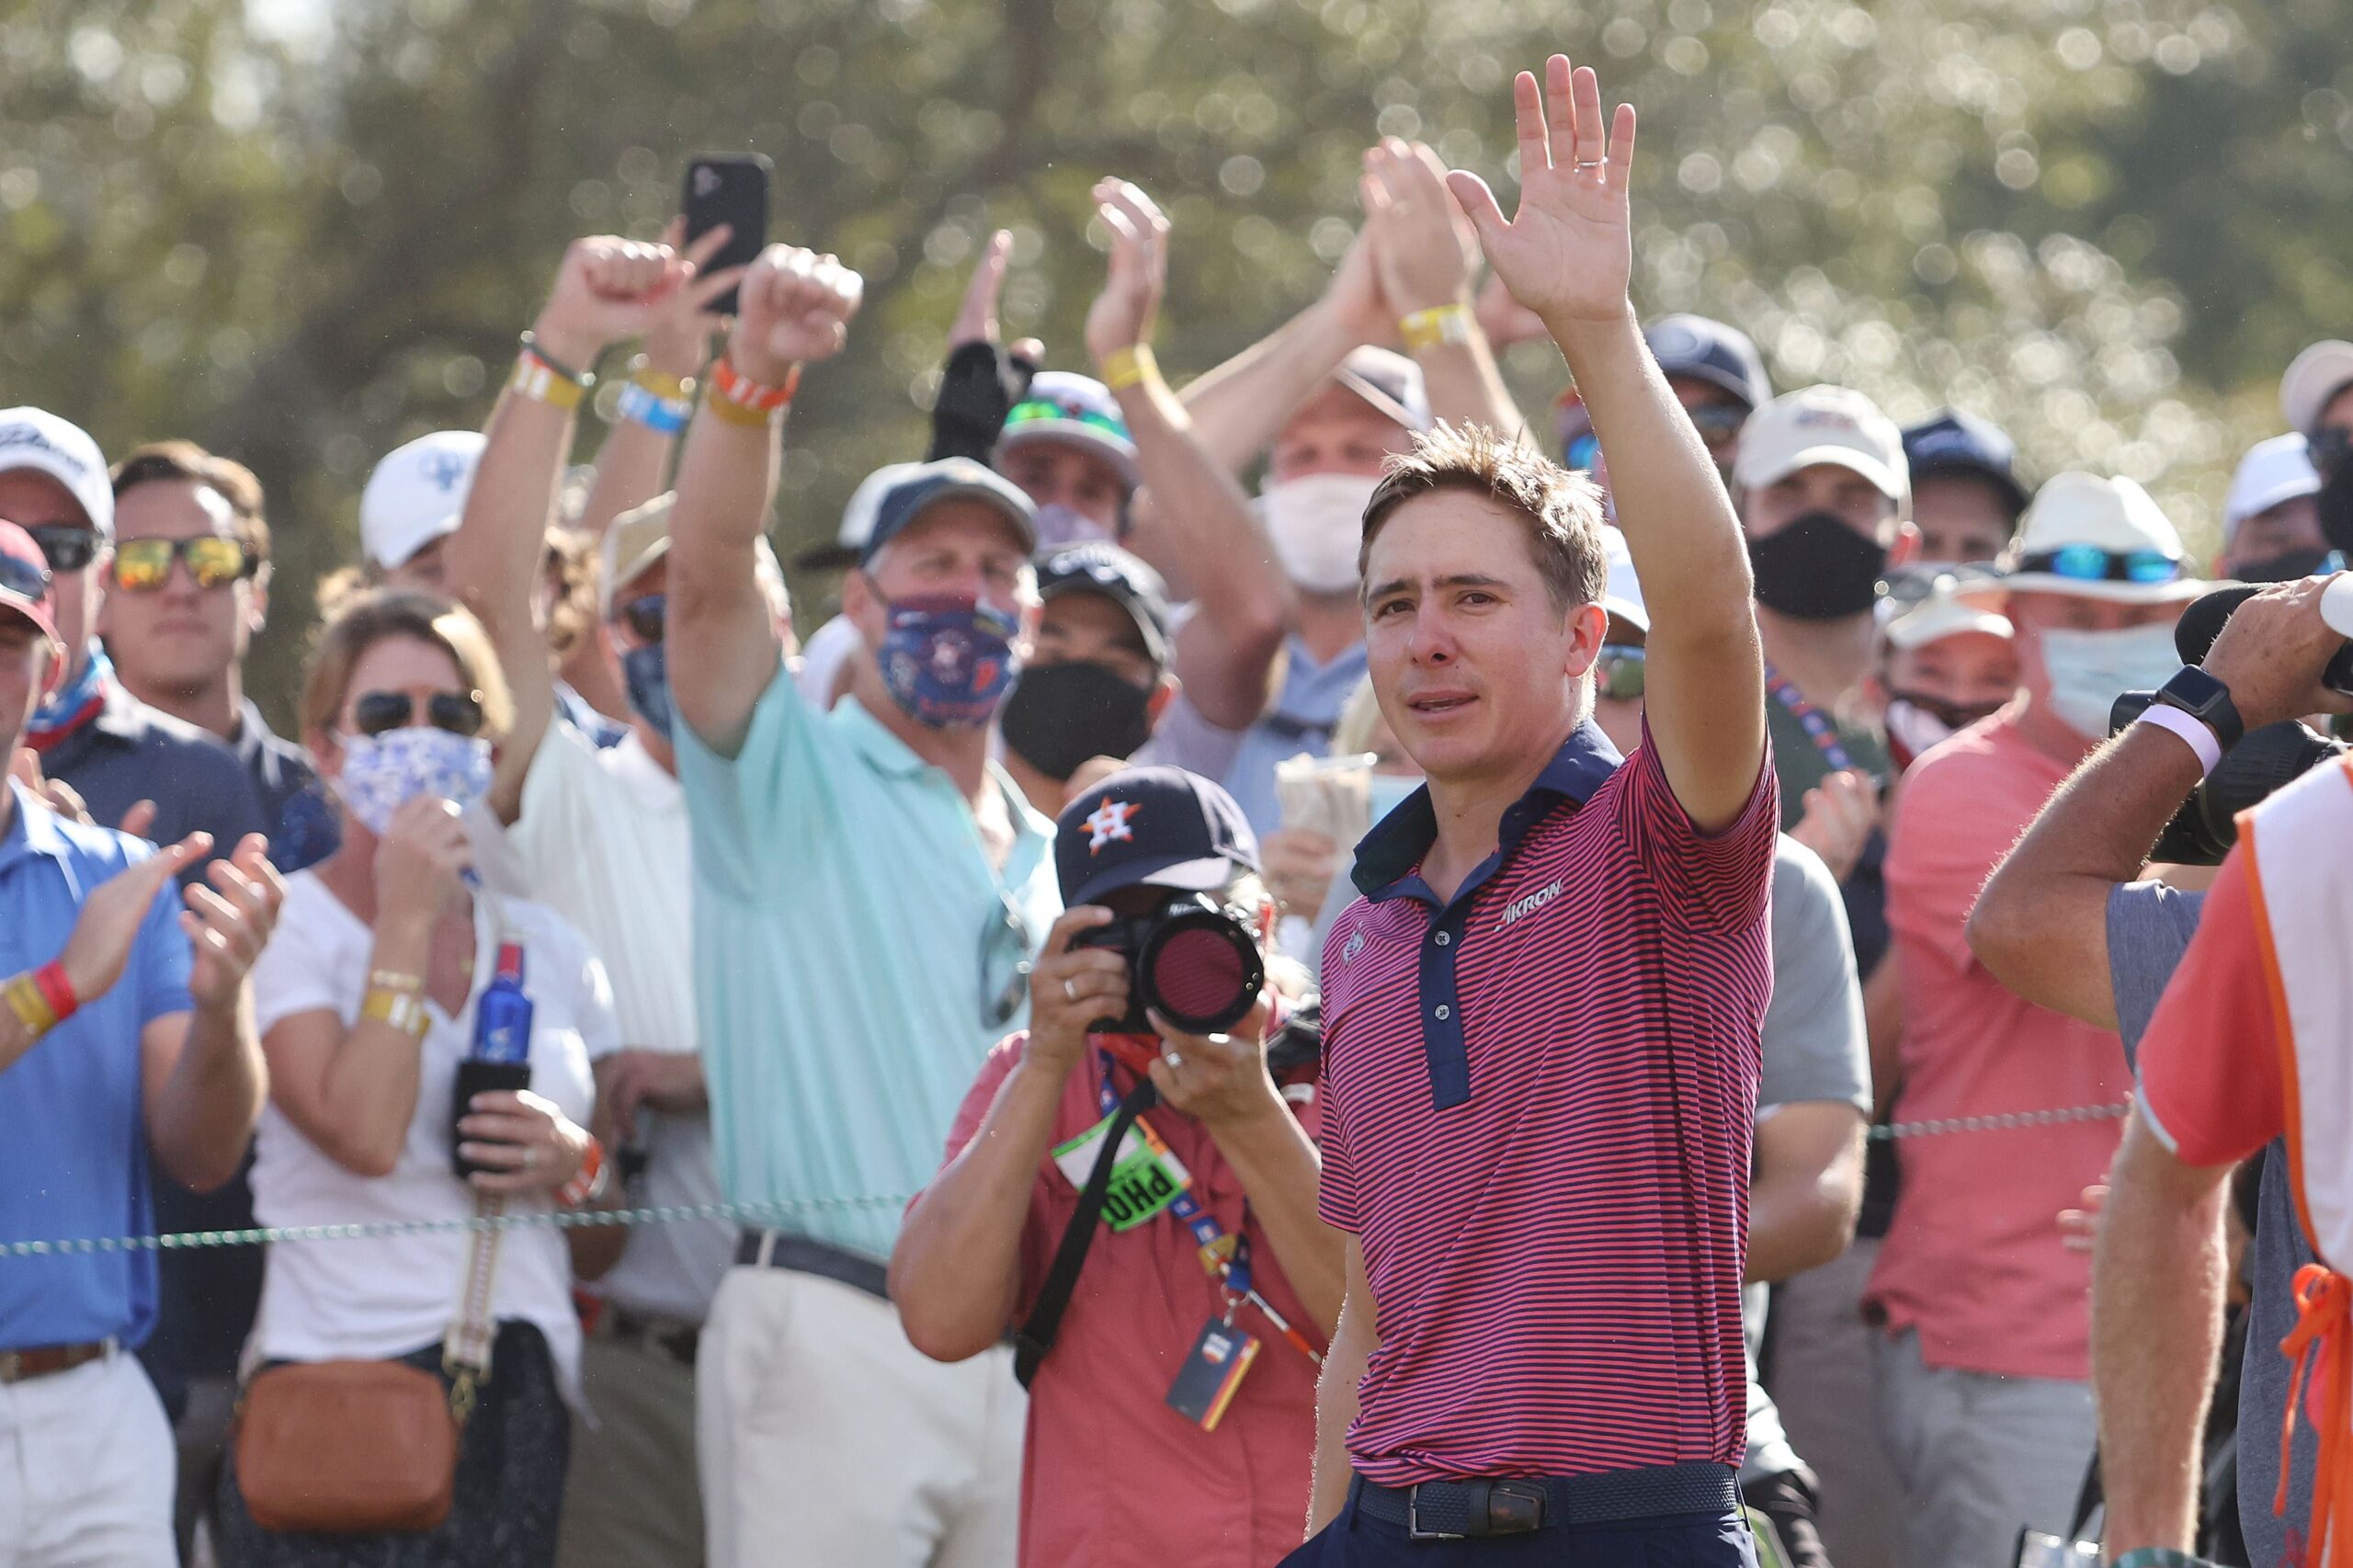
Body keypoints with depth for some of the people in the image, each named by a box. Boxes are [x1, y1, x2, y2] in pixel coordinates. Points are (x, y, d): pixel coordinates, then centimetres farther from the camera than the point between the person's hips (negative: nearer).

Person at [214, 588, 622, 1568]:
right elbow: (362, 1132, -16)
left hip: (524, 1401, 5)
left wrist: (577, 1163, -1)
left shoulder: (548, 946, 15)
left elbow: (624, 1203, 23)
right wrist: (406, 919, -11)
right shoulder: (280, 926, 0)